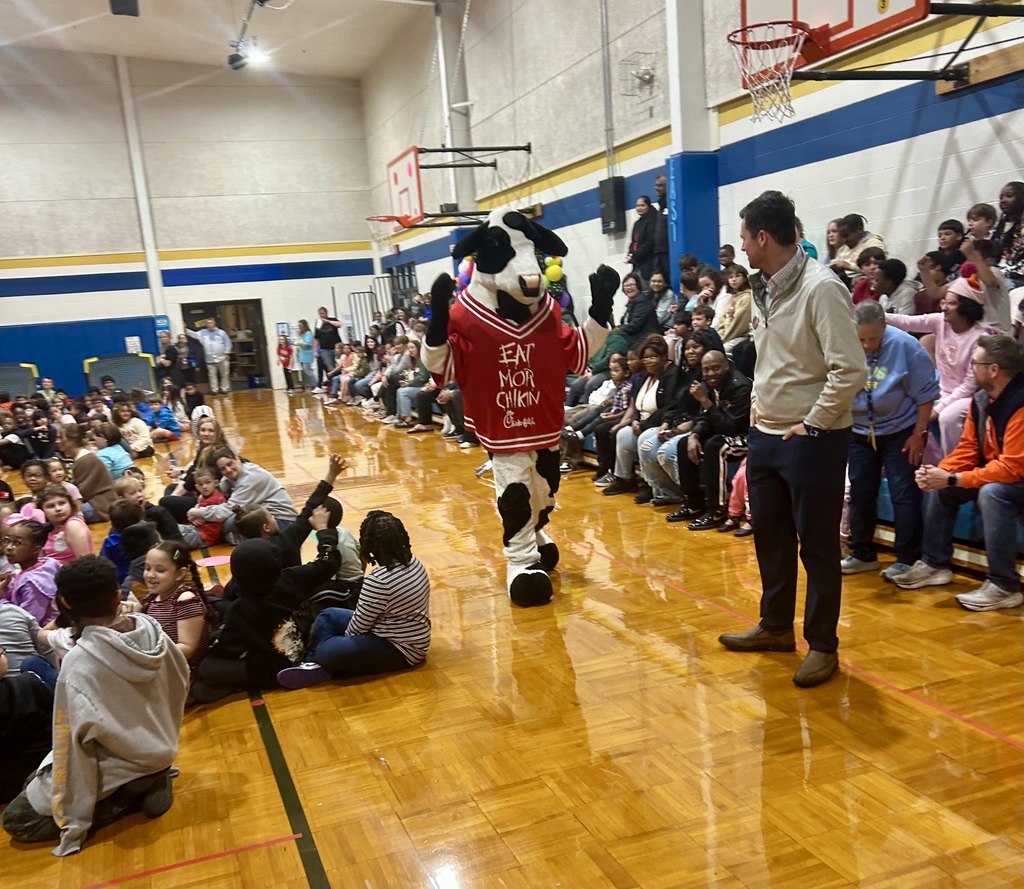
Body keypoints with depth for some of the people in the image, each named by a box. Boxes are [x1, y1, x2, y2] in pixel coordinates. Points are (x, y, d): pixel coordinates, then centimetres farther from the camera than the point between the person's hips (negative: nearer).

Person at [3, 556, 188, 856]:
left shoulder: (78, 662, -29)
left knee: (16, 819, 8)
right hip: (159, 752, 7)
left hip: (116, 767, -7)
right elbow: (180, 681, 3)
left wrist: (70, 819, -13)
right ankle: (150, 781, 9)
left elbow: (77, 740, -25)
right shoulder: (149, 627, -12)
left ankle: (125, 797, -3)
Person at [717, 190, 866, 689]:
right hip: (765, 436, 8)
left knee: (817, 545, 4)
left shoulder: (821, 288, -17)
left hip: (812, 441, -8)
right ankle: (776, 627, 35)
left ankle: (822, 645, 20)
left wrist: (812, 424, -16)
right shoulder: (765, 289, 9)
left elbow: (850, 371, -22)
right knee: (769, 536, 17)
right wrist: (760, 402, 10)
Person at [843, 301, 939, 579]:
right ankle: (862, 554, 24)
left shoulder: (904, 346, -19)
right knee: (860, 493, 9)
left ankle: (907, 559, 6)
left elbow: (926, 393, -11)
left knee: (904, 494, -4)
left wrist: (919, 434, -9)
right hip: (859, 432, 3)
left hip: (900, 431, -3)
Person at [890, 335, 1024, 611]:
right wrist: (940, 472, -16)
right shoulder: (981, 399, -1)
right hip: (993, 476, 9)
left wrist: (952, 479, -29)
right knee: (940, 488, 3)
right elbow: (967, 448, 3)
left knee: (991, 493, -34)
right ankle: (934, 564, 13)